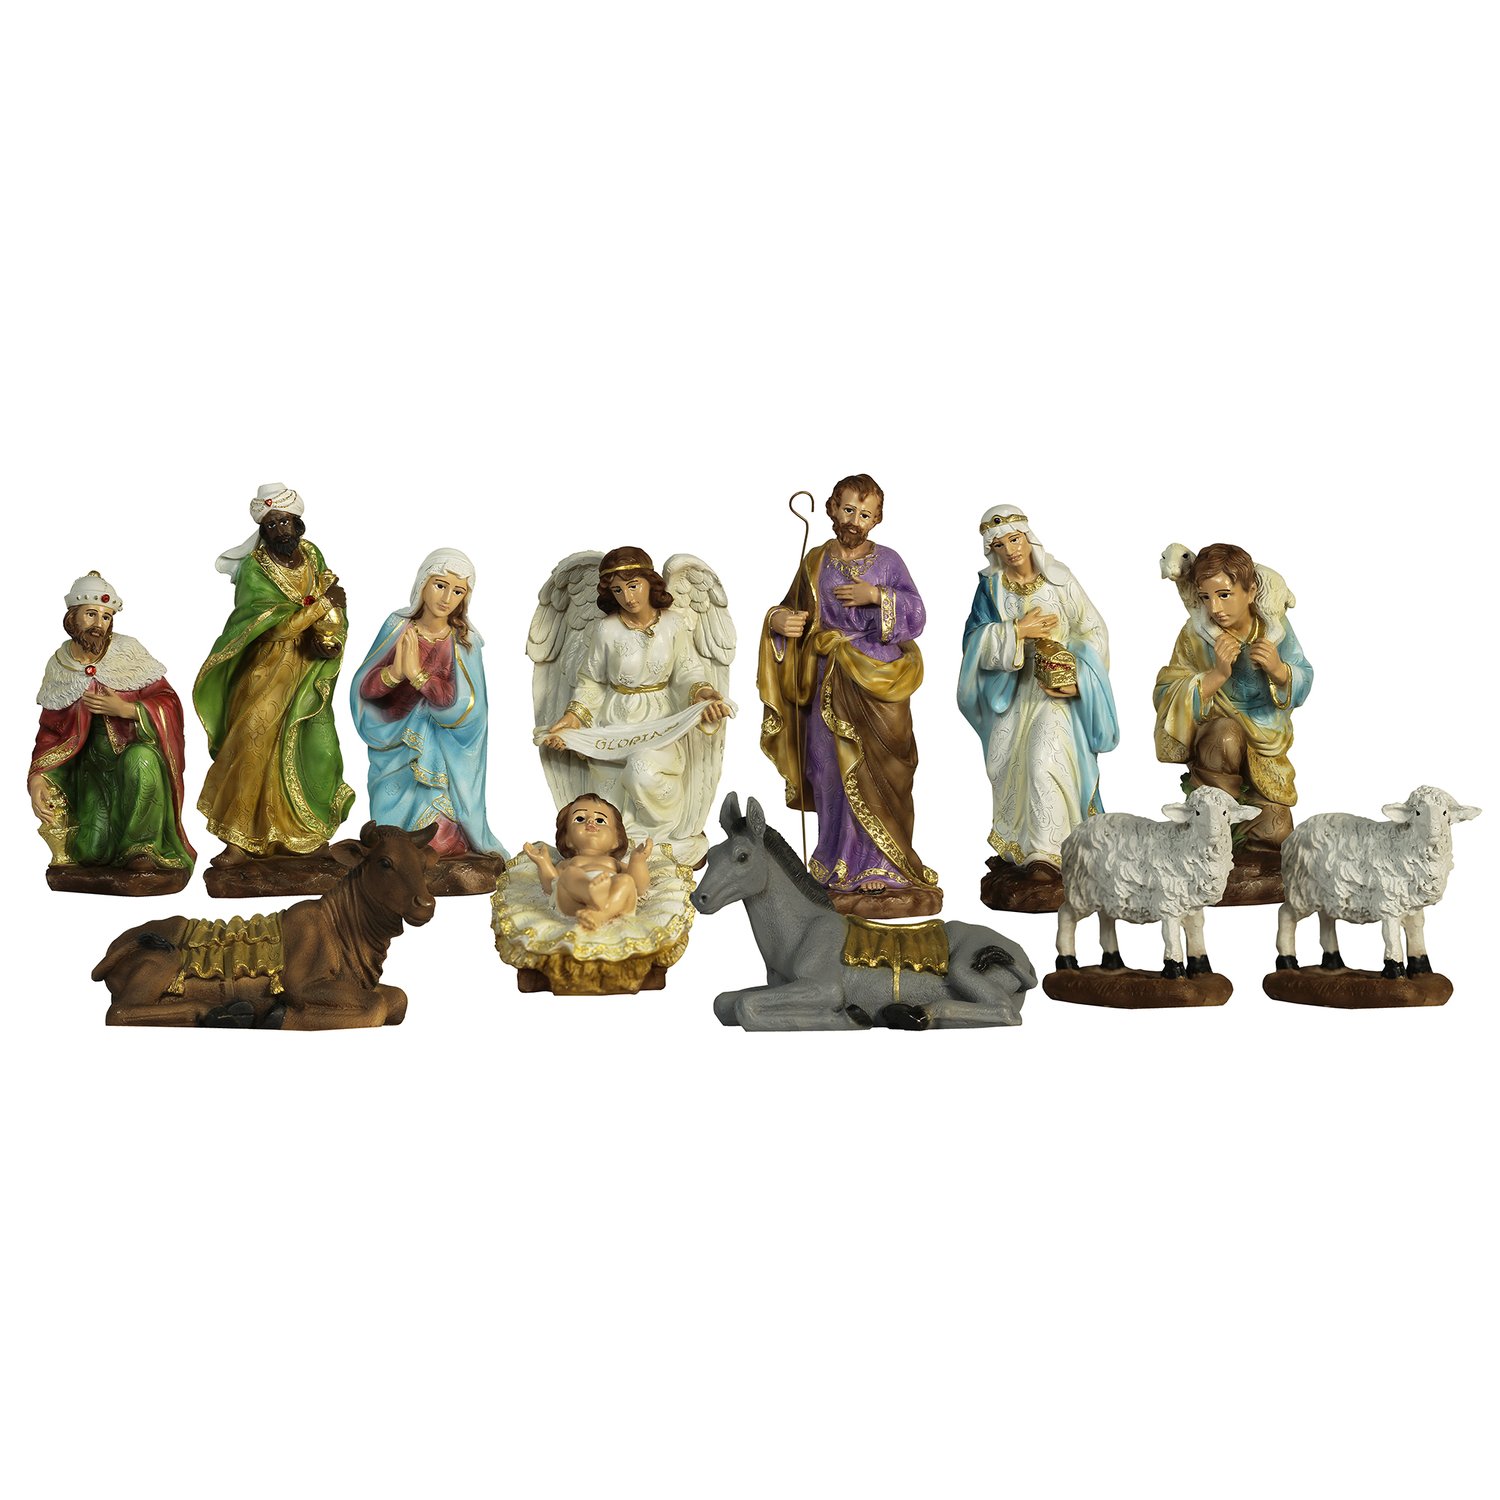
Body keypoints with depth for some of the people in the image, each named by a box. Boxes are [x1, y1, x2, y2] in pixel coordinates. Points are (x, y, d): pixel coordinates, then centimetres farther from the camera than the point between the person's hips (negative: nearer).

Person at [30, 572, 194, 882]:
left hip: (135, 748, -2)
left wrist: (125, 709, -22)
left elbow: (169, 704, -6)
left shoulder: (128, 652, -6)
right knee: (92, 849, -19)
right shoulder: (59, 667, 2)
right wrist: (36, 779, -6)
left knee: (140, 760, -41)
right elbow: (50, 731, 9)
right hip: (90, 761, 2)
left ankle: (141, 846, -21)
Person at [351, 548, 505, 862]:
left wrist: (416, 674, -28)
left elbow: (464, 706, -19)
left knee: (438, 841, -5)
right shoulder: (397, 628, -5)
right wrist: (394, 673, -27)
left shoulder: (464, 642, -9)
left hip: (441, 756, -2)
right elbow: (363, 689, -7)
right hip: (394, 750, 2)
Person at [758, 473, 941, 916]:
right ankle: (842, 874, 9)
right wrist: (777, 620, -7)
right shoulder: (814, 563, 8)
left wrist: (878, 596, -17)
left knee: (877, 779, -4)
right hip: (829, 688, 2)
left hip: (879, 686, -2)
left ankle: (882, 873, 4)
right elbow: (792, 613, 15)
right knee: (834, 776, 1)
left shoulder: (888, 562, 2)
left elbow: (916, 618, -4)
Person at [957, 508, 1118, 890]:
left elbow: (1093, 633, -2)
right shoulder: (991, 587, 3)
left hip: (1056, 689, -3)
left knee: (1044, 758, -21)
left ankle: (1045, 853, -20)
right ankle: (1015, 844, 17)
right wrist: (1018, 631, -16)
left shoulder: (1060, 581, -4)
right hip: (1011, 690, 3)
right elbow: (976, 641, -5)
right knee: (1006, 764, -2)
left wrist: (1078, 682, -13)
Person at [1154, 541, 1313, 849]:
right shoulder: (1195, 635, -15)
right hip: (1211, 736, -3)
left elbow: (1303, 684, -3)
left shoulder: (1275, 625, -9)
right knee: (1226, 733, -40)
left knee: (1275, 835, -7)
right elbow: (1165, 698, -19)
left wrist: (1279, 670, -26)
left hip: (1266, 748, 3)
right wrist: (1217, 675, -32)